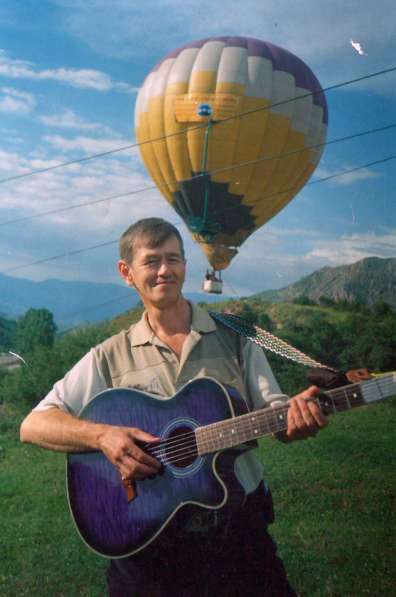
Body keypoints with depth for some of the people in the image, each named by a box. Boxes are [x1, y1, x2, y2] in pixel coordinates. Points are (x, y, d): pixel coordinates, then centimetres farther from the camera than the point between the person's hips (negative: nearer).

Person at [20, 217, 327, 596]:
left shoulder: (234, 337, 1)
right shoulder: (110, 357, -1)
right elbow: (32, 426, -5)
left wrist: (296, 415, -24)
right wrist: (102, 435, -23)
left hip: (239, 523, 1)